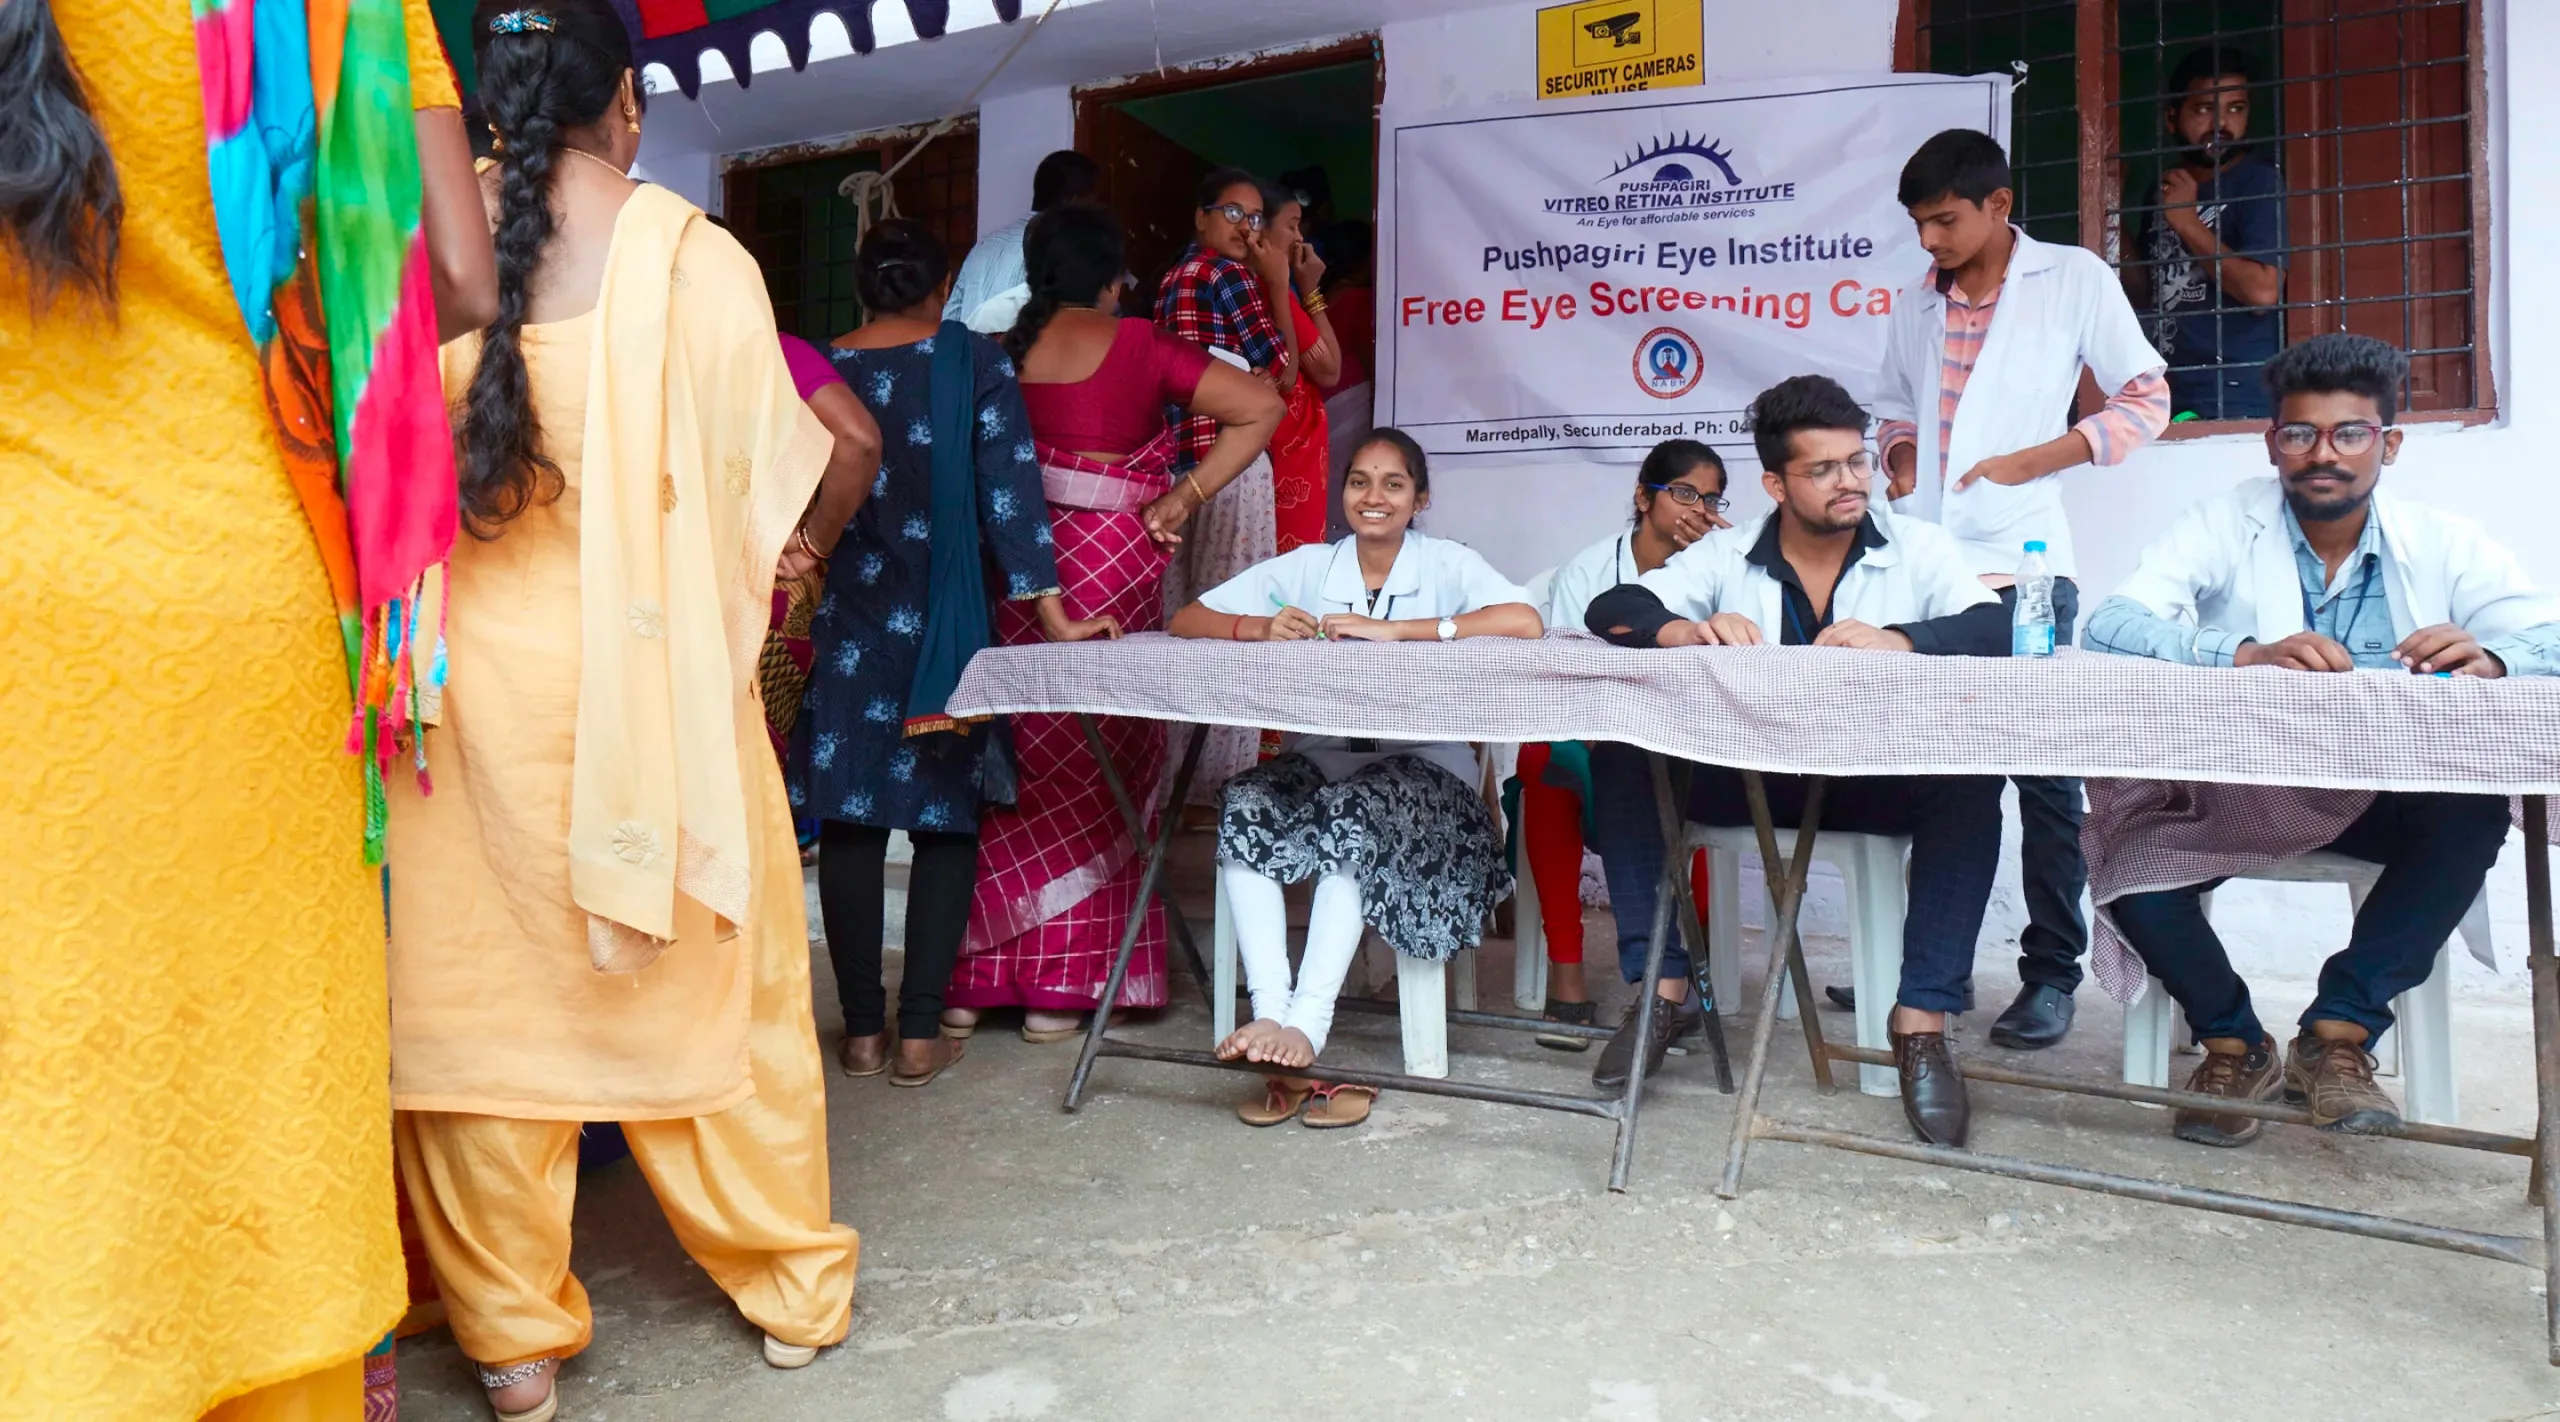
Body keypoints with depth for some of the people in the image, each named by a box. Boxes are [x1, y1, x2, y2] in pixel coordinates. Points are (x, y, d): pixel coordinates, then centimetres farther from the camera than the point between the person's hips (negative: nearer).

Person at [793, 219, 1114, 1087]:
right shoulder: (975, 364, -2)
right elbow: (1009, 493, -8)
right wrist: (1052, 616, -7)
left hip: (846, 626, 2)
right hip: (946, 625, -2)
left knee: (850, 820, 7)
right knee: (946, 818, 5)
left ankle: (862, 1030, 12)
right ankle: (919, 1034, 4)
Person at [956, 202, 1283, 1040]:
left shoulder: (1001, 351, 7)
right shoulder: (1137, 346, -1)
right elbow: (1261, 407, -6)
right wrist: (1186, 497, -5)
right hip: (1109, 567, -3)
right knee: (1090, 773, 7)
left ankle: (971, 979, 17)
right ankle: (1060, 989, 11)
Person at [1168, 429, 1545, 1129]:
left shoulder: (1447, 564, 2)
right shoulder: (1308, 567, 10)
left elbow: (1525, 622, -19)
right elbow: (1186, 620, 7)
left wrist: (1392, 630, -20)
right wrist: (1259, 629, -16)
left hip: (1420, 764, -3)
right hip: (1319, 758, 3)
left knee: (1353, 814, -34)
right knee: (1244, 806, -27)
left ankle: (1306, 1024, -33)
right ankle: (1273, 1018, -30)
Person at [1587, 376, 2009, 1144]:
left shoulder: (1918, 548, 2)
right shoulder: (1726, 556, 5)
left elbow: (1992, 628, -13)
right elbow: (1610, 609, -4)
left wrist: (1896, 639, -32)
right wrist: (1687, 631, -25)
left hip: (1878, 778, -1)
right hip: (1751, 773, 1)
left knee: (1969, 790, -31)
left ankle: (1923, 1021, -18)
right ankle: (1664, 990, -8)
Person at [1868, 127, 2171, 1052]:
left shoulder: (2075, 280, 1)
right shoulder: (1917, 302, 15)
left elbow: (2145, 400, 0)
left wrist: (2029, 460, -10)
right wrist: (1899, 457, 4)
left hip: (2019, 567, -5)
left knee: (2043, 774, -1)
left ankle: (2052, 973, 8)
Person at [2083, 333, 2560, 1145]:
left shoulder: (2443, 546, 1)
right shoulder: (2224, 528, -5)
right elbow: (2110, 626, -21)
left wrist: (2489, 659, -35)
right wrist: (2249, 654, -38)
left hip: (2381, 797, 2)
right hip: (2231, 788, -1)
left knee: (2473, 816, -28)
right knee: (2128, 859, -27)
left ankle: (2339, 1033, -9)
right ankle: (2234, 1042, 2)